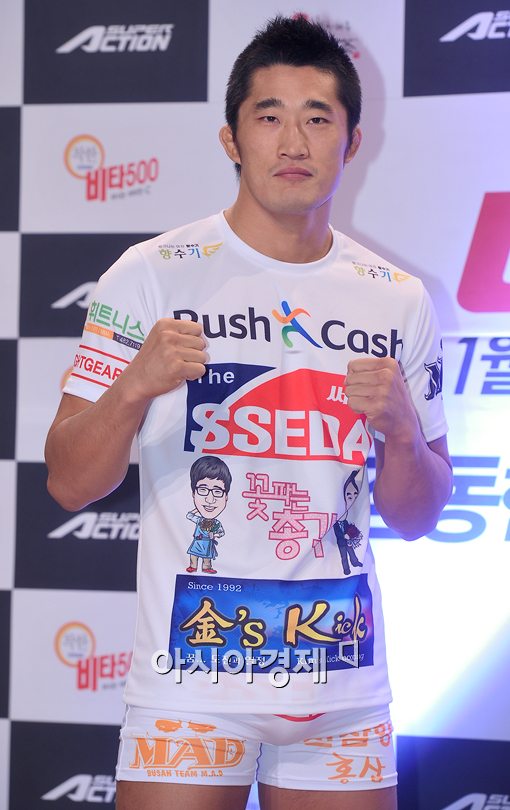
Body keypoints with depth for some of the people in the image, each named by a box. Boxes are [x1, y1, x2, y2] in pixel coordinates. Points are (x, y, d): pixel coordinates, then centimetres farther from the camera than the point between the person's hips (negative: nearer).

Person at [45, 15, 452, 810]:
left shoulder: (398, 299, 6)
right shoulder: (154, 276, -4)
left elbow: (416, 519, 10)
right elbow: (68, 483, -5)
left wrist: (402, 428, -10)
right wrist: (135, 384, -22)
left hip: (346, 684, 3)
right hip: (191, 680, -3)